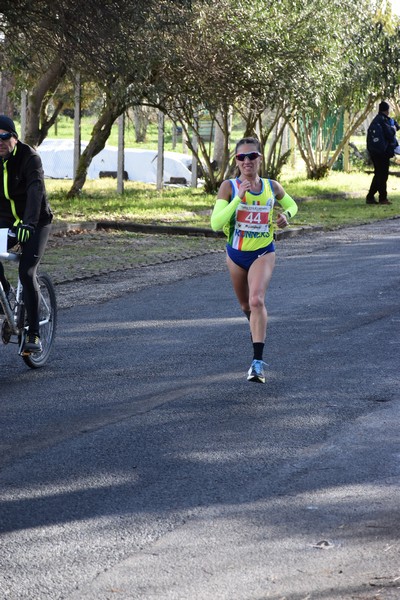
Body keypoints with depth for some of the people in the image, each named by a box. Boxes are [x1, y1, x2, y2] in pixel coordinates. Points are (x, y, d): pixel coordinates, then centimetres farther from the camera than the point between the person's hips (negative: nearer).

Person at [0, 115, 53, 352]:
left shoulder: (30, 157, -20)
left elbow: (36, 189, -34)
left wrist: (29, 223, -48)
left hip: (36, 222, -4)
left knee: (27, 273, -17)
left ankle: (34, 334, -9)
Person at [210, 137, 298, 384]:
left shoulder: (272, 187, -6)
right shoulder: (229, 186, -12)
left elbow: (292, 205, 17)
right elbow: (216, 224, -24)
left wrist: (286, 215, -7)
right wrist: (238, 197, -30)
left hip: (263, 254, -2)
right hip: (236, 254, 2)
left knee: (257, 301, -23)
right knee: (246, 305, 20)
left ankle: (258, 362, -25)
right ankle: (257, 329, 55)